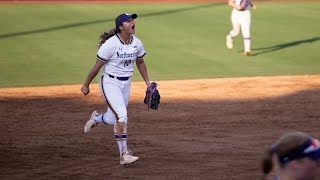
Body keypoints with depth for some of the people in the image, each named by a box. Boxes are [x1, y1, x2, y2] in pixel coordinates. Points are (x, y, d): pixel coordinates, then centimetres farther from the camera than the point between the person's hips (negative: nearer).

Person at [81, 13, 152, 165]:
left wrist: (147, 82, 16)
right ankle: (124, 154, -7)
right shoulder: (110, 44, -20)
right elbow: (97, 66, -12)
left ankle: (95, 118, 46)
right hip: (110, 83, -7)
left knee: (113, 119, 13)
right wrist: (86, 85, -4)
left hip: (126, 84, 7)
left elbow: (140, 62, 17)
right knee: (122, 116, -17)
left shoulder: (137, 44, -1)